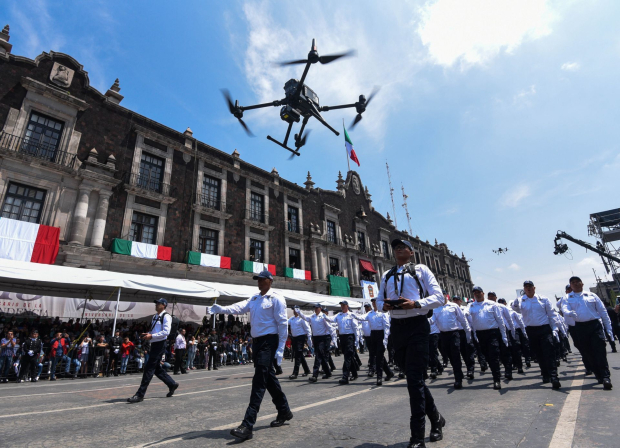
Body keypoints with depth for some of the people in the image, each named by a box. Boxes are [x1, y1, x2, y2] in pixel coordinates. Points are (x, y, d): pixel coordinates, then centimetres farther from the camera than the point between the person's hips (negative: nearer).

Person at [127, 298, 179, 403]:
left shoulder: (166, 317, -12)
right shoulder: (155, 317, 15)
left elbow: (166, 332, -21)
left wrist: (151, 336, -24)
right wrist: (147, 334, 5)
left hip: (160, 345, -9)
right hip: (154, 344, 9)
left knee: (149, 369, -6)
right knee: (157, 369, 15)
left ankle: (140, 395, 2)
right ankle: (172, 384, 30)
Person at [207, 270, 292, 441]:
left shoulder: (276, 298, -9)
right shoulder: (254, 298, 13)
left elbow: (282, 324, -12)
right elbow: (239, 307, -3)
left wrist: (280, 349, -15)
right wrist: (220, 309, -20)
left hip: (269, 341, -8)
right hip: (257, 341, 8)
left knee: (259, 381, -10)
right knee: (268, 378, 17)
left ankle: (247, 425, -6)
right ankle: (284, 411, 34)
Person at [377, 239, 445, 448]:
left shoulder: (420, 269, 1)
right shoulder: (387, 276, 15)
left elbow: (438, 297, -5)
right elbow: (379, 299, 17)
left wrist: (415, 303, -21)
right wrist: (384, 305, -7)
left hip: (416, 325, -5)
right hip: (396, 327, 5)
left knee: (414, 378, -6)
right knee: (414, 377, 16)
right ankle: (436, 418, 38)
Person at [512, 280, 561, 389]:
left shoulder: (543, 299, 4)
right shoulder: (521, 301, 3)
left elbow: (551, 314, 8)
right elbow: (516, 309, -17)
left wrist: (554, 328, 2)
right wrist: (515, 304, -40)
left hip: (544, 329, -1)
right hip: (531, 331, 1)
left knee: (549, 353, -8)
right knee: (539, 354, 10)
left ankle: (554, 378, -8)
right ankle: (545, 376, 23)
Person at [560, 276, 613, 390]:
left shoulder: (592, 295, 11)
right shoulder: (568, 299, 8)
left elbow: (602, 311, 11)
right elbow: (564, 309, -10)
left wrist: (608, 328, 5)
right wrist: (570, 313, -34)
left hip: (595, 325, 0)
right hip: (580, 328, 0)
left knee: (600, 352, -8)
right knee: (588, 353, 6)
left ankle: (605, 377, -5)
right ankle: (599, 376, 19)